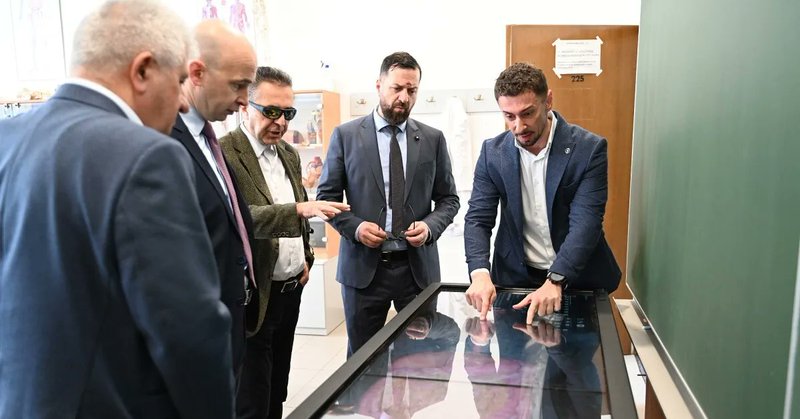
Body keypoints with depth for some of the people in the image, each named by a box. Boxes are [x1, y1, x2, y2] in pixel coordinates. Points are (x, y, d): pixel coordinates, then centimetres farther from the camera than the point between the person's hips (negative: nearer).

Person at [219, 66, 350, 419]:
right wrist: (300, 209, -40)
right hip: (254, 295, -7)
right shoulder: (223, 153, -15)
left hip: (292, 289, 7)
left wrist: (306, 257, 10)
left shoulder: (289, 153, 10)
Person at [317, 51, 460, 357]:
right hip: (363, 265, -1)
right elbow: (326, 196, 3)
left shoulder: (433, 139, 4)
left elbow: (449, 199, 9)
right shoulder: (346, 135, 0)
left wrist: (430, 226, -11)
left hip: (418, 266, 1)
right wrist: (354, 226, -13)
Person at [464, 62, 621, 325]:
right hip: (515, 278, 2)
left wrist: (555, 281, -34)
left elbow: (585, 223, -21)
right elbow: (478, 219, -9)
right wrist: (480, 273, -27)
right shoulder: (493, 151, -6)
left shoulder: (589, 149, -15)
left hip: (578, 278, -1)